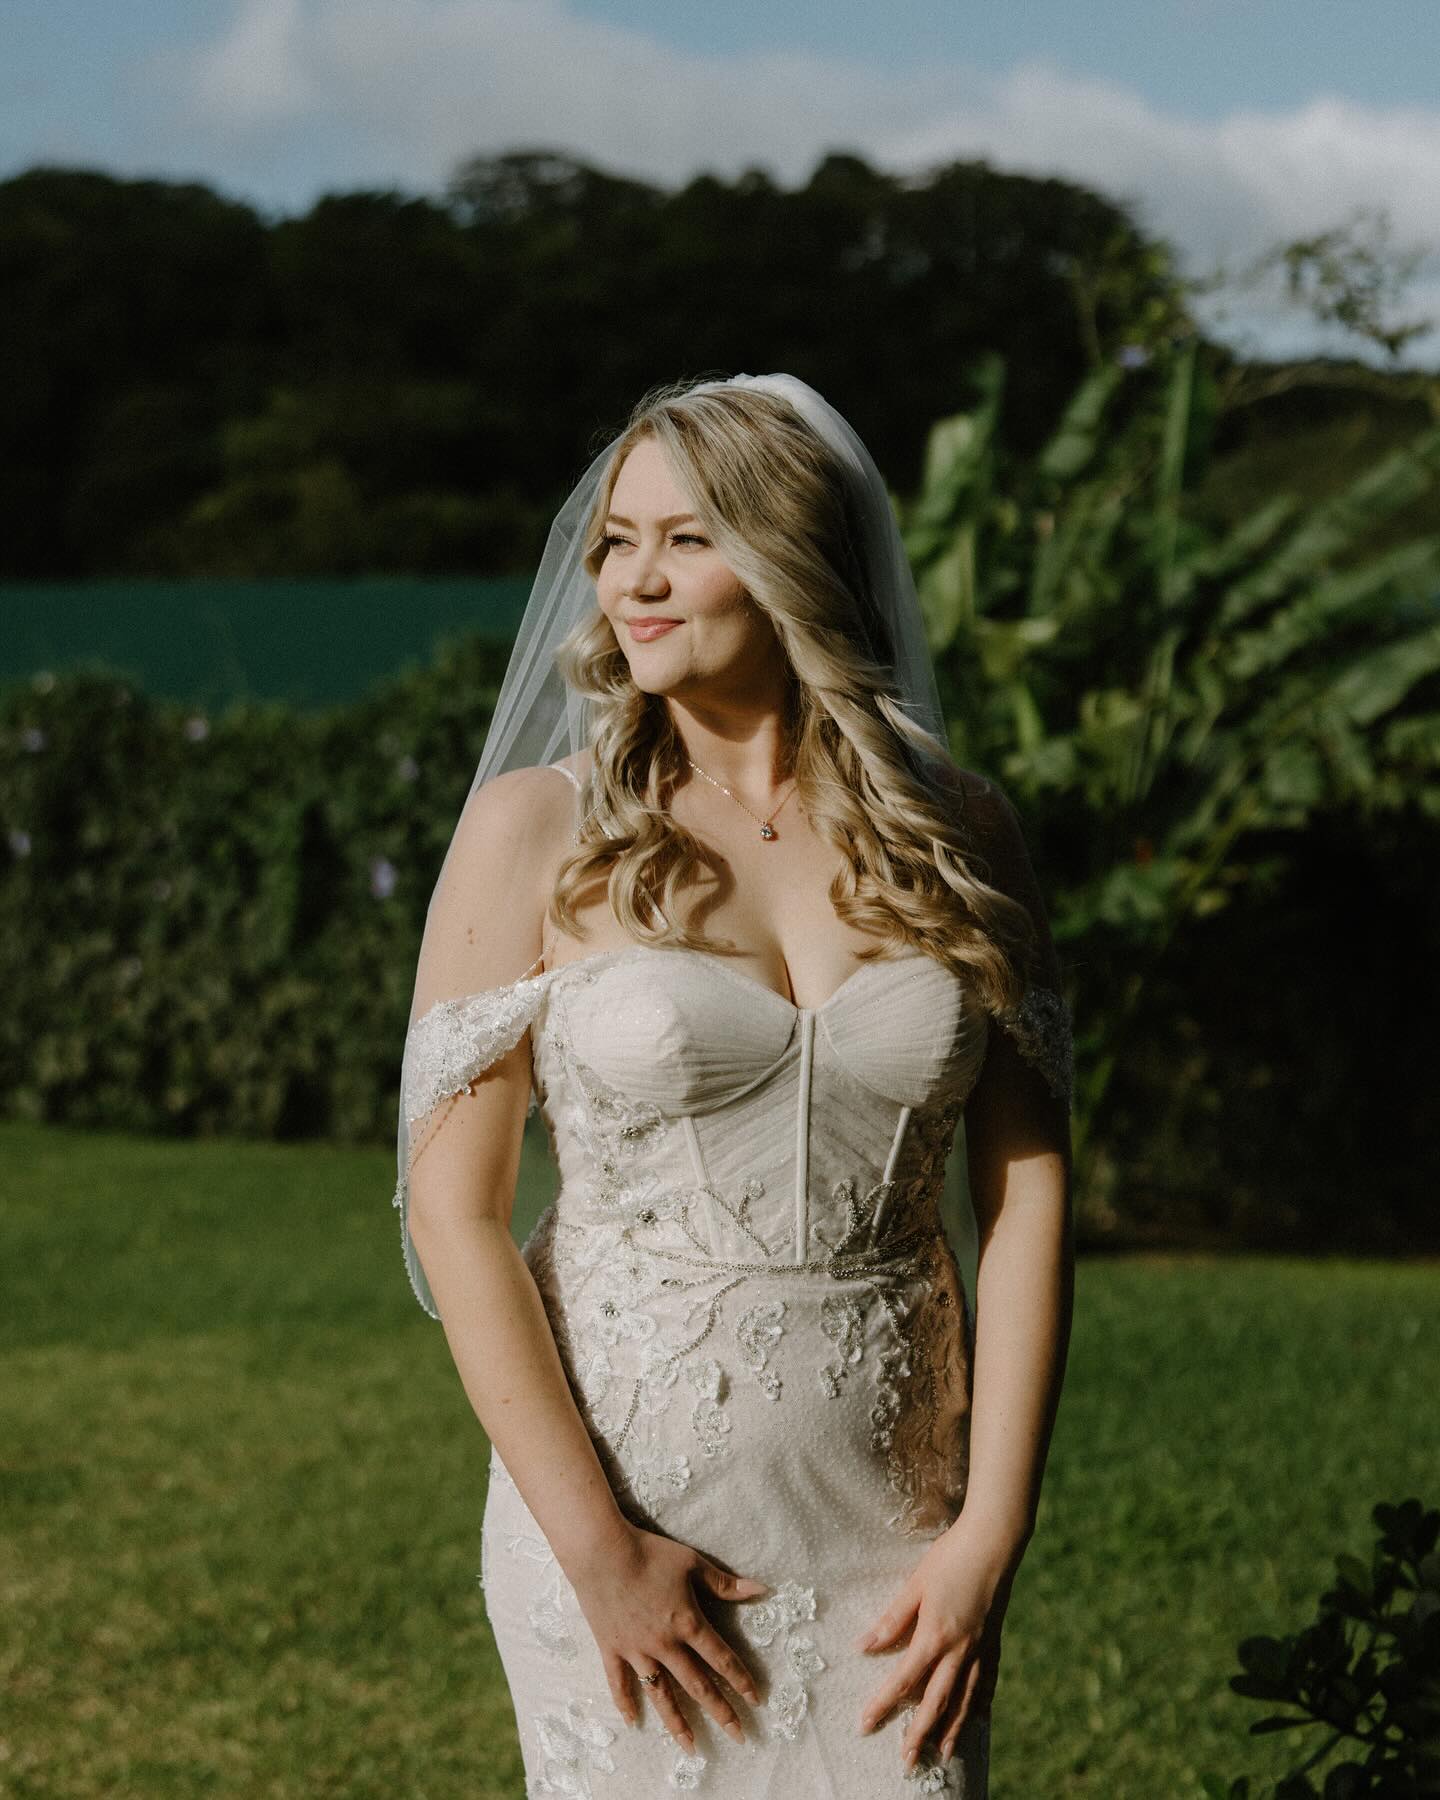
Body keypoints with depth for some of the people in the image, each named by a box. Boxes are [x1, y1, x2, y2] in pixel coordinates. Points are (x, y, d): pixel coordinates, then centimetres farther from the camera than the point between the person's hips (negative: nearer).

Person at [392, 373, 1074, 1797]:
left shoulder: (959, 839, 3)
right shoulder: (538, 833, -4)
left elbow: (1029, 1188, 2)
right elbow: (451, 1208, -7)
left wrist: (993, 1530, -6)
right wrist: (598, 1548, -12)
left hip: (895, 1521, 2)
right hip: (622, 1500, -2)